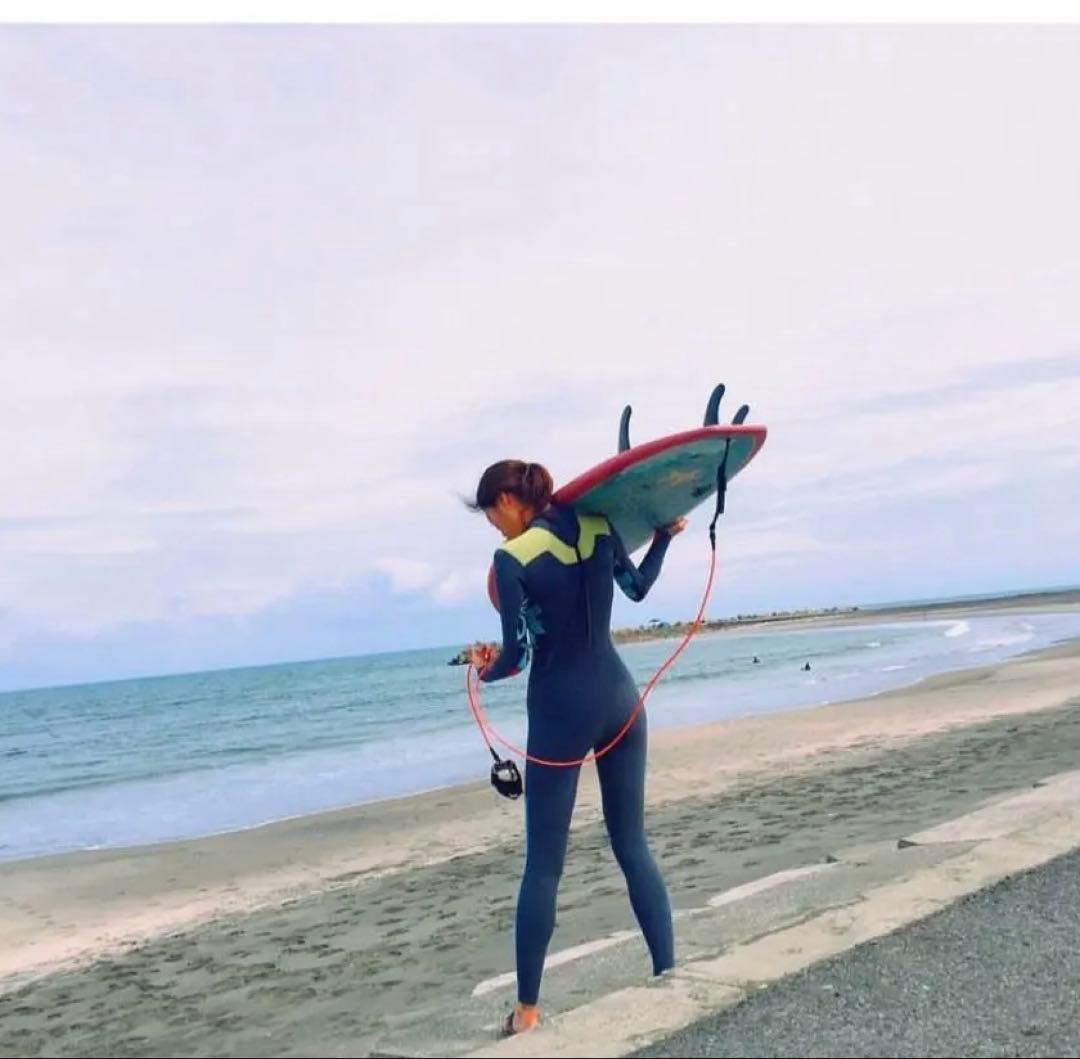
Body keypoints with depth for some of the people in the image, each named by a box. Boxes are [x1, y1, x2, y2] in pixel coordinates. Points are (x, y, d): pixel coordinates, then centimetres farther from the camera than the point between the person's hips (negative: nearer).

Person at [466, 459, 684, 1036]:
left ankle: (527, 1009, 13)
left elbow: (516, 657, -12)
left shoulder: (512, 558, -13)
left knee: (543, 864, 5)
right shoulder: (598, 526, 2)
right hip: (619, 698, 5)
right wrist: (665, 535, 36)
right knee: (633, 846, 14)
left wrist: (487, 667, 11)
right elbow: (638, 588, 19)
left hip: (562, 711, -5)